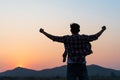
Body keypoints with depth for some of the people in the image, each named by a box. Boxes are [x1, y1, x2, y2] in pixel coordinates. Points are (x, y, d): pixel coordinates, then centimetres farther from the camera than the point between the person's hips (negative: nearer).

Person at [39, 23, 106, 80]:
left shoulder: (67, 38, -1)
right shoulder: (83, 38, 3)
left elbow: (53, 38, 5)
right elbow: (95, 37, 17)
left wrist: (43, 32, 19)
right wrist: (102, 30, 35)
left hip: (71, 66, -1)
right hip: (82, 66, 1)